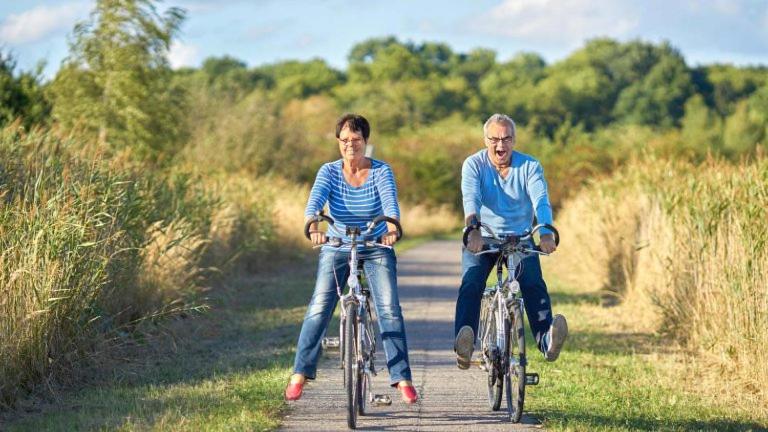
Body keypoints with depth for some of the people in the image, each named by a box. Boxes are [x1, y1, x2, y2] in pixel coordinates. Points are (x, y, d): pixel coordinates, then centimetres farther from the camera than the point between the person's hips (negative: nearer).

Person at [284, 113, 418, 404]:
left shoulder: (381, 171, -10)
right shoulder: (329, 172, -8)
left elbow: (390, 200, -27)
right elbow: (315, 200, -24)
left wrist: (391, 227, -49)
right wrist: (313, 226, -46)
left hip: (376, 249, 0)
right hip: (336, 248, 1)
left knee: (389, 309, -13)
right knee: (319, 308, -12)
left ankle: (402, 379, -9)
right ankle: (300, 375, -7)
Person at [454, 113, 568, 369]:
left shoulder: (529, 166, -5)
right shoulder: (474, 165, -7)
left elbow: (541, 201, -21)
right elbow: (471, 198, -25)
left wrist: (546, 233, -42)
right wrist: (474, 229, -47)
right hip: (481, 240, -1)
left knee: (534, 284, -25)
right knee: (470, 285, -26)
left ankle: (547, 340, -36)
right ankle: (464, 345, -41)